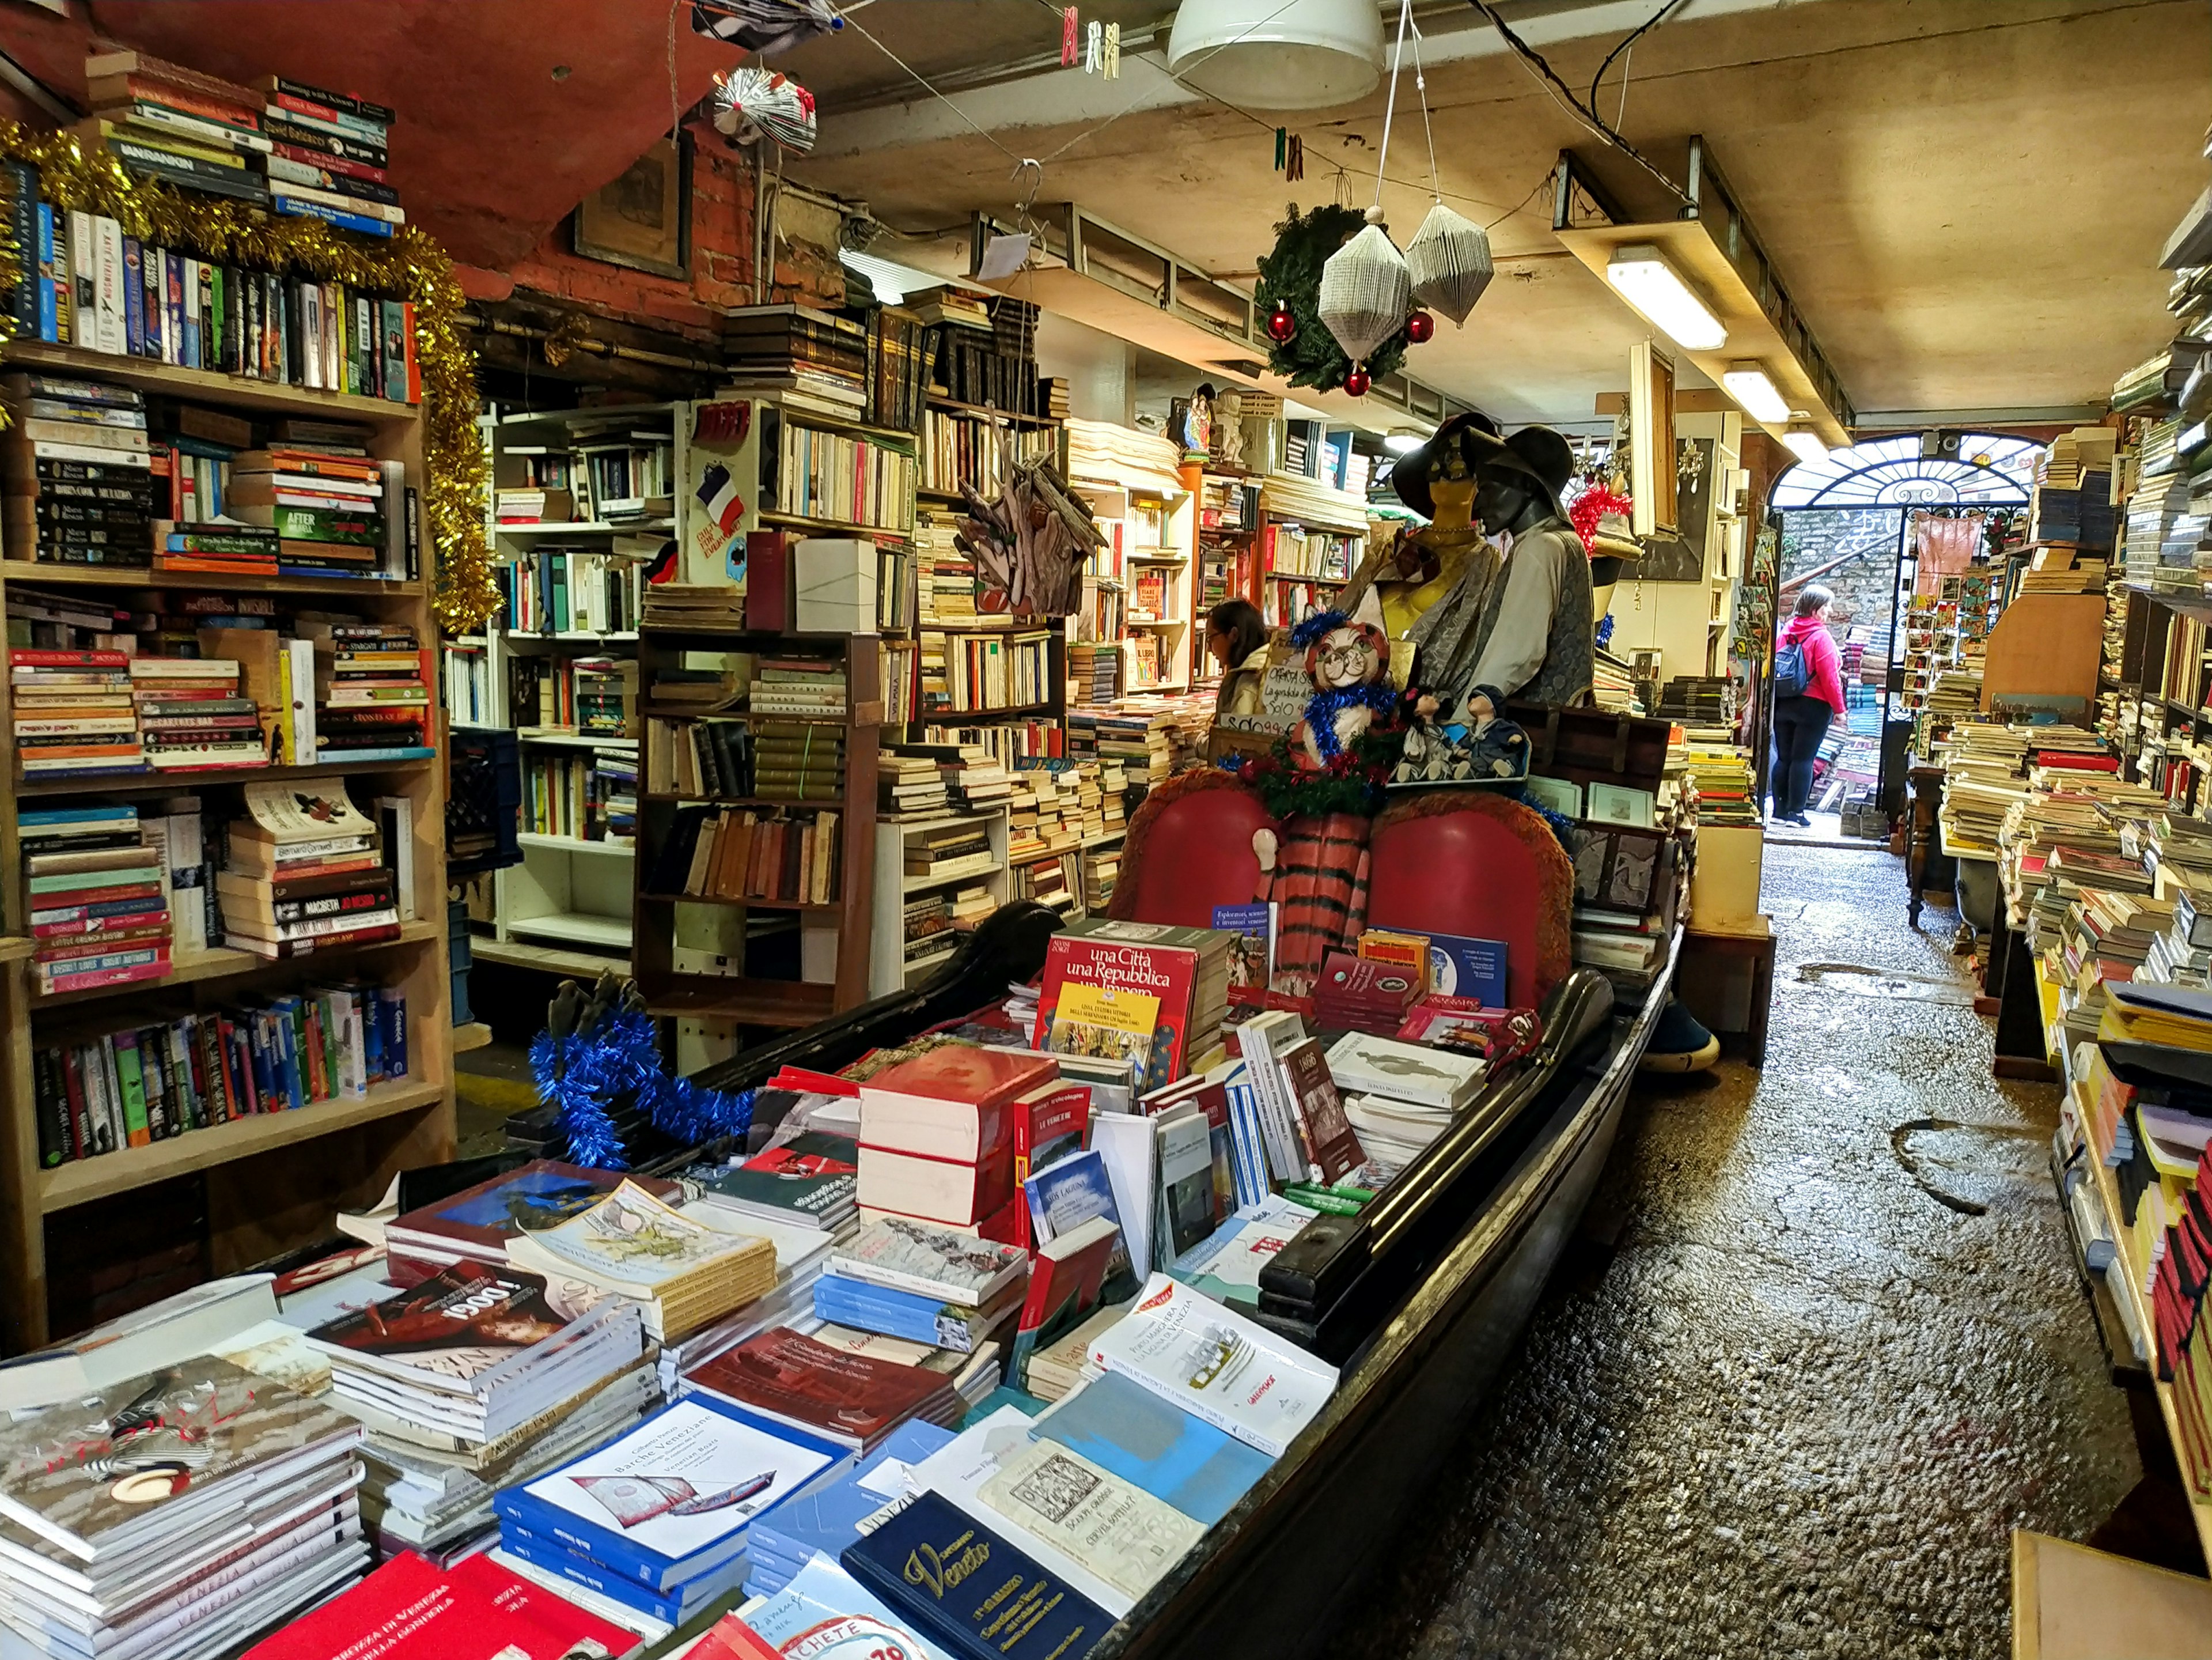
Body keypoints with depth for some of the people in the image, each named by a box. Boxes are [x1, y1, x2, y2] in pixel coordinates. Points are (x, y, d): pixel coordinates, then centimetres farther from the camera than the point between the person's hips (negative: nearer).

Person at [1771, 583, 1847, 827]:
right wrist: (1839, 708, -5)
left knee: (1783, 757, 9)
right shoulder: (1821, 636, -13)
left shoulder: (1787, 632, 3)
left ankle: (1780, 810, 13)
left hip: (1782, 704, 5)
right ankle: (1795, 813, 2)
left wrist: (1776, 700, 15)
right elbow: (1830, 677, -15)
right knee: (1803, 759, 0)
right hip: (1813, 706, -5)